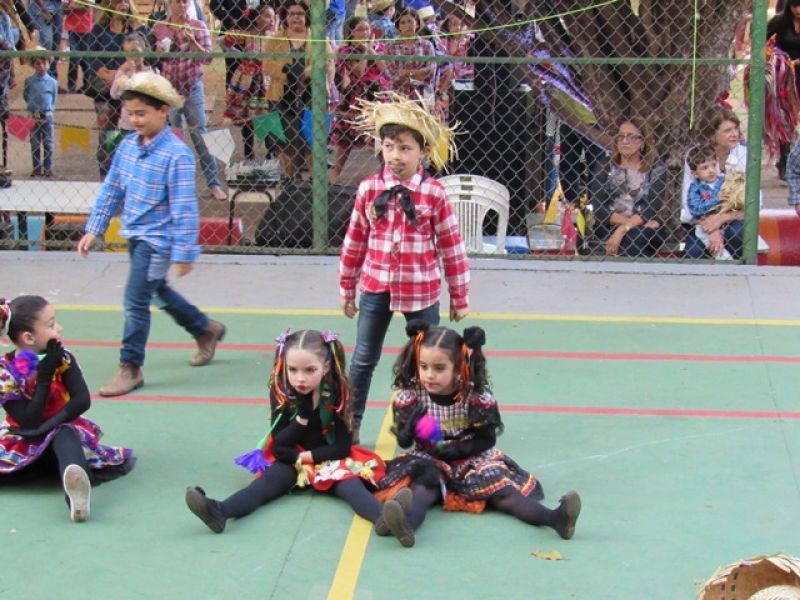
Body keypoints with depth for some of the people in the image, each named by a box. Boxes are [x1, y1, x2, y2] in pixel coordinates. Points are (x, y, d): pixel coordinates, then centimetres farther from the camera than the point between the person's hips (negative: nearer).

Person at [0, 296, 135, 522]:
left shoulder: (63, 359, -5)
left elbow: (82, 401, -18)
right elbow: (29, 422, -18)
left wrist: (47, 427, -27)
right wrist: (45, 376, -22)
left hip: (61, 434, -2)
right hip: (22, 445, 2)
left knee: (65, 436, -40)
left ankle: (76, 493, -70)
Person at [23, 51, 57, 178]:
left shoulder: (52, 82, -2)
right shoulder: (29, 81, -1)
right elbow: (25, 95, 9)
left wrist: (50, 109, 2)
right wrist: (32, 106, 2)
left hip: (47, 115, -1)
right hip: (33, 116, 1)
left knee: (48, 143, 5)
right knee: (35, 143, 7)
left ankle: (48, 168, 12)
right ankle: (37, 168, 13)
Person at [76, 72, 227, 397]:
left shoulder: (176, 155, -21)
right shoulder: (128, 145, 1)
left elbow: (184, 208, -19)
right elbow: (112, 189, 11)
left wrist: (183, 253, -18)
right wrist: (94, 229, 10)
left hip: (158, 239, -8)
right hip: (135, 235, 8)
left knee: (135, 301, -7)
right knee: (157, 291, 24)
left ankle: (130, 368, 8)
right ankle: (205, 329, 45)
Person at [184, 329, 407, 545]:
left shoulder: (336, 393, -12)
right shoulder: (281, 393, -10)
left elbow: (343, 447, -11)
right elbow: (278, 447, -13)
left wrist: (308, 456, -17)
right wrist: (302, 416, -25)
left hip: (330, 459, -1)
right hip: (291, 460, 1)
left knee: (350, 484, -29)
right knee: (269, 480, -27)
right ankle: (219, 512, -54)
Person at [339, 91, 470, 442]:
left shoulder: (434, 193, -9)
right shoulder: (369, 189, -4)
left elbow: (451, 247, -4)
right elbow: (354, 242, 5)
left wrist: (460, 298, 0)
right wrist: (347, 288, 10)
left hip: (421, 291, -2)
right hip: (376, 288, 2)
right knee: (363, 360, 11)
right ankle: (350, 423, 24)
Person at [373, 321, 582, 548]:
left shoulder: (476, 396, -10)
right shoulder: (410, 395, -7)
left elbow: (486, 439, -5)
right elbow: (403, 441, -5)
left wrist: (459, 449, -22)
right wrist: (412, 427, -28)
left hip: (471, 459, 1)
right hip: (428, 461, -1)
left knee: (498, 488, -22)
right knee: (424, 483, -33)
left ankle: (553, 518, -43)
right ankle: (407, 523, -66)